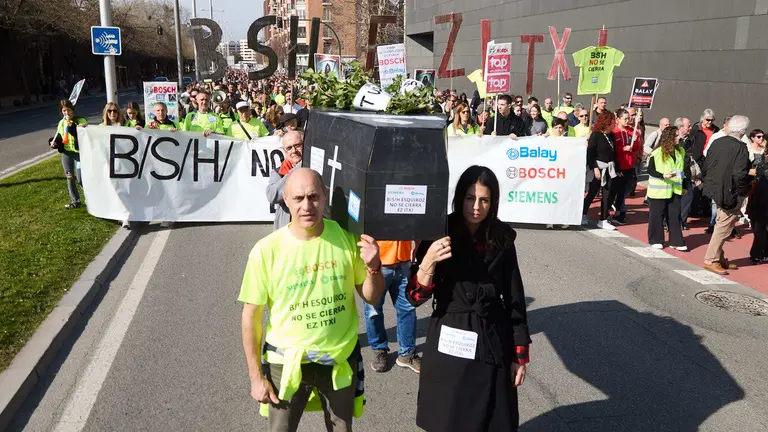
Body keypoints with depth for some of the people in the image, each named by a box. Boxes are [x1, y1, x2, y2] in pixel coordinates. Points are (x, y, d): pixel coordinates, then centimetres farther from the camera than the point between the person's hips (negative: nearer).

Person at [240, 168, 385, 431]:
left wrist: (373, 267, -21)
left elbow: (371, 298, 0)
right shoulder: (266, 250, -17)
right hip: (287, 361, -1)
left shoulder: (348, 238, -12)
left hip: (340, 358, 2)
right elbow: (251, 315, -7)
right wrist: (256, 376, -3)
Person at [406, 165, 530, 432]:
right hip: (448, 346, -2)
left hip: (492, 346, 2)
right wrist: (428, 263, -27)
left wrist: (520, 354, 6)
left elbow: (515, 299, 5)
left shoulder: (502, 240, -2)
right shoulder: (438, 235, -9)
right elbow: (415, 297, -10)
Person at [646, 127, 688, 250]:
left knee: (675, 215, 5)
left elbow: (682, 170, 15)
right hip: (659, 190, -5)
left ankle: (676, 241, 11)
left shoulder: (681, 151, 8)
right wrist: (663, 175, -24)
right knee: (657, 215, 3)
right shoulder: (657, 152, -11)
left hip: (675, 190, 5)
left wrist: (684, 186, 16)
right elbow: (650, 170, -9)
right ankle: (655, 240, 15)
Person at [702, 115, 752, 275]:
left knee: (721, 225, 18)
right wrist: (744, 189, -6)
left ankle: (720, 258, 27)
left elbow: (706, 165, 6)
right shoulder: (741, 148, -18)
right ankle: (710, 260, 8)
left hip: (716, 190, 7)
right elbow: (740, 175, -24)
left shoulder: (718, 142, 1)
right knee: (723, 227, 3)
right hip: (731, 193, -7)